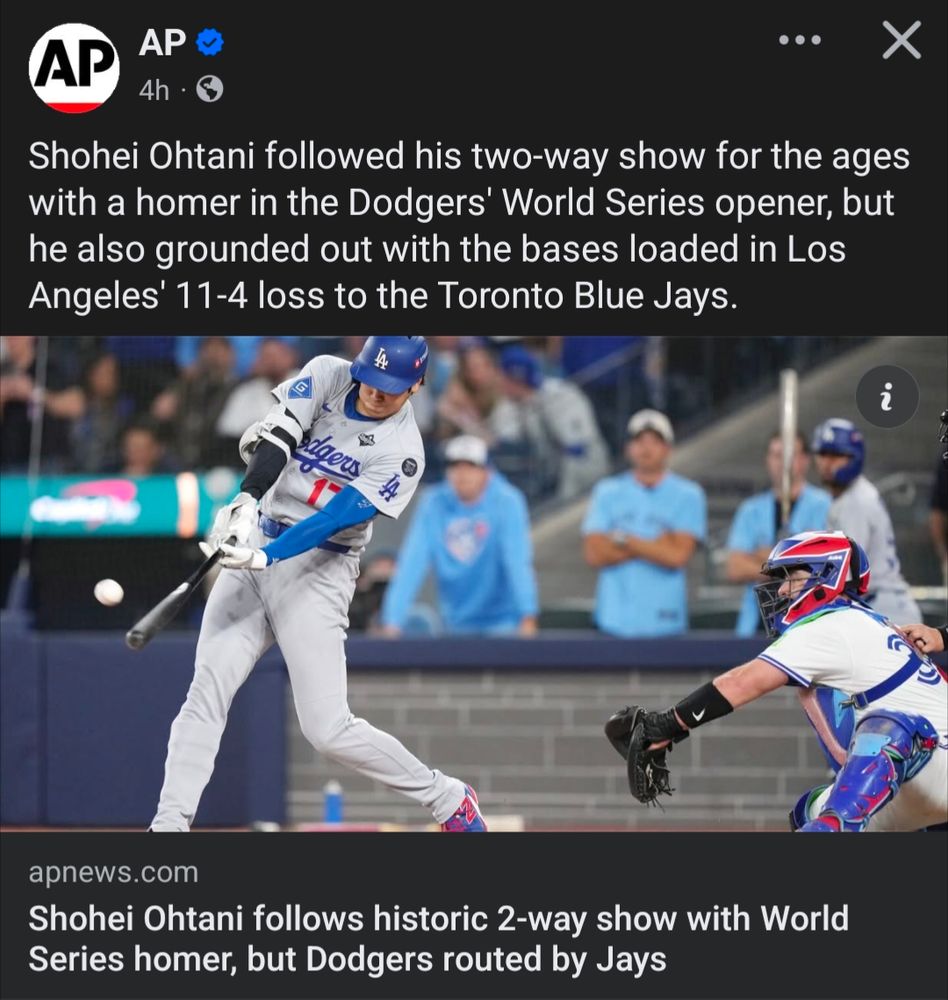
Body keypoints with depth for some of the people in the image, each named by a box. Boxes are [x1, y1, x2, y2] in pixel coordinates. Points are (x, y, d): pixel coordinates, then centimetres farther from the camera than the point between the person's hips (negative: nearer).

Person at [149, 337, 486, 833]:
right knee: (206, 694, -7)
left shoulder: (401, 454, -11)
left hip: (317, 568, -5)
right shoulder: (326, 376, 1)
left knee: (328, 729, -10)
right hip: (256, 549, 5)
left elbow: (334, 519, -20)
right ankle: (169, 825, -8)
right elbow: (274, 437, -12)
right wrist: (247, 500, -30)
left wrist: (265, 557, -33)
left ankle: (447, 798, 7)